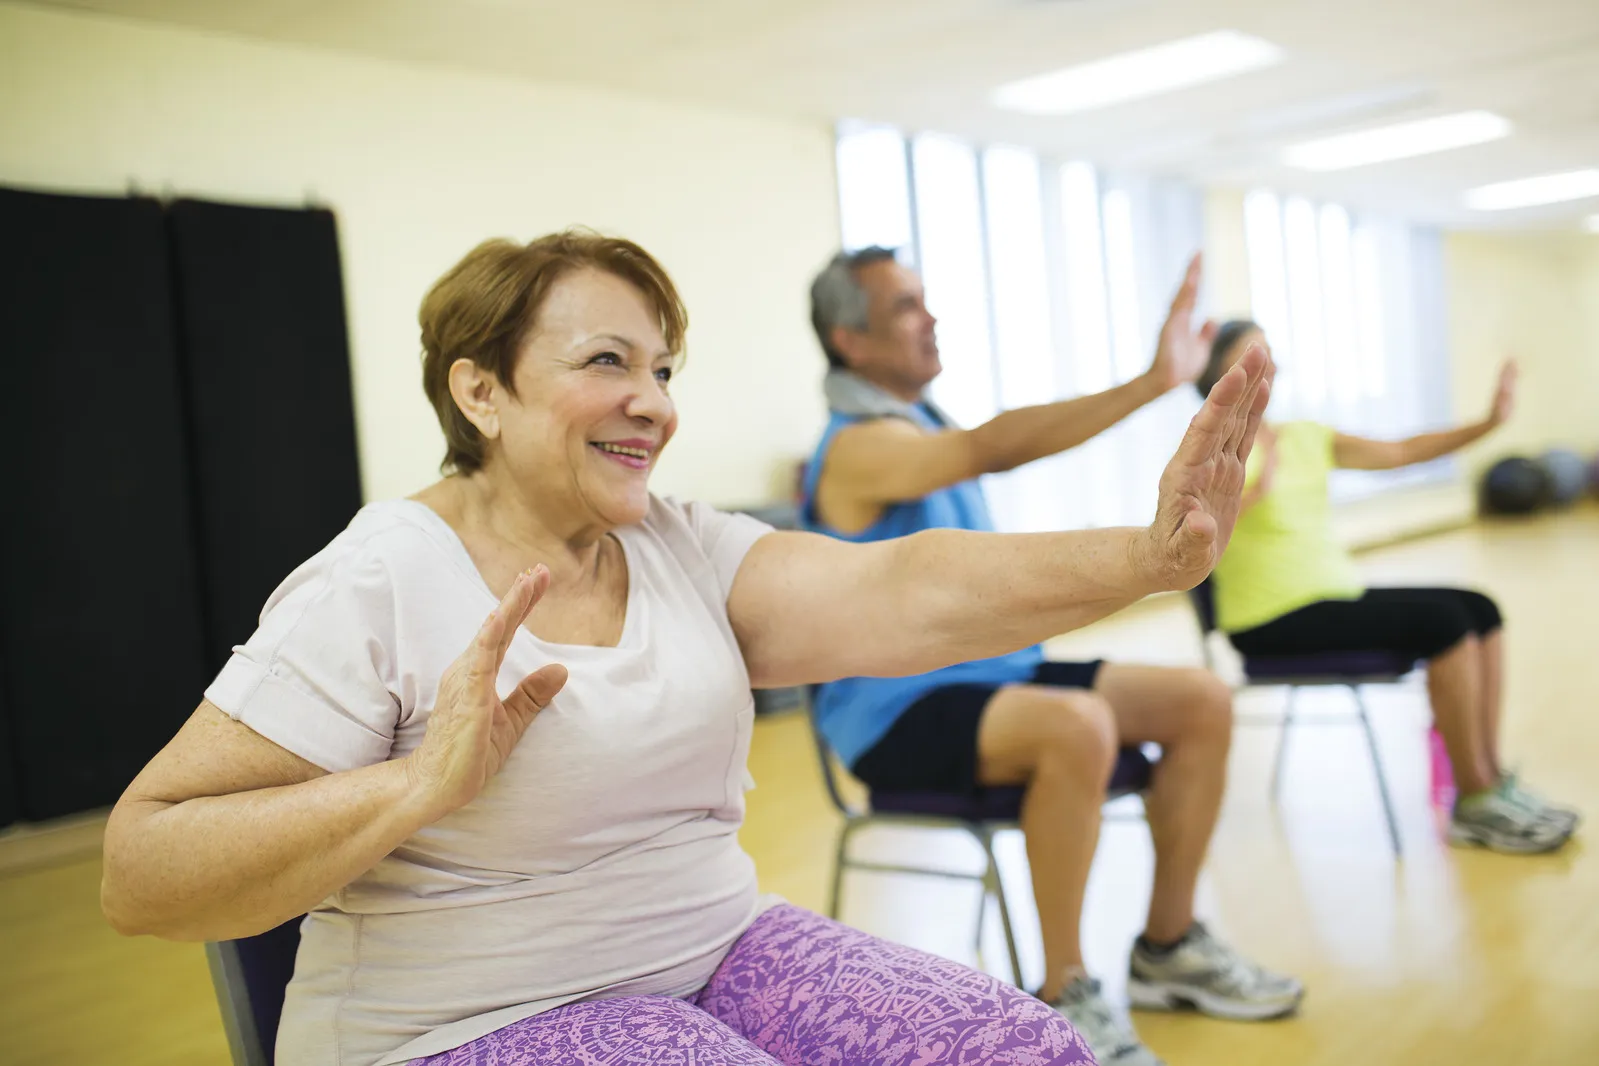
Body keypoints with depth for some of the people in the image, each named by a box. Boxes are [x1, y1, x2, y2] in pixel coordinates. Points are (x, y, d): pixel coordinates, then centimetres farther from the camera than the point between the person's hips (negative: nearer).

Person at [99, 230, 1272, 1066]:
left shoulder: (683, 548, 3)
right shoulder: (378, 584, -13)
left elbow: (898, 597, -13)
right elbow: (139, 873, -16)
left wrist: (1149, 558, -27)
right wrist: (426, 783, -29)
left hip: (717, 953, 6)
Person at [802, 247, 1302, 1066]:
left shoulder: (919, 420, 12)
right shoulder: (861, 446, -18)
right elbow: (995, 448, -35)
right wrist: (1153, 384, -41)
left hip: (989, 672, 9)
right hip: (900, 713, -9)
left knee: (1201, 702, -2)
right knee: (1077, 726, -37)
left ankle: (1168, 947, 9)